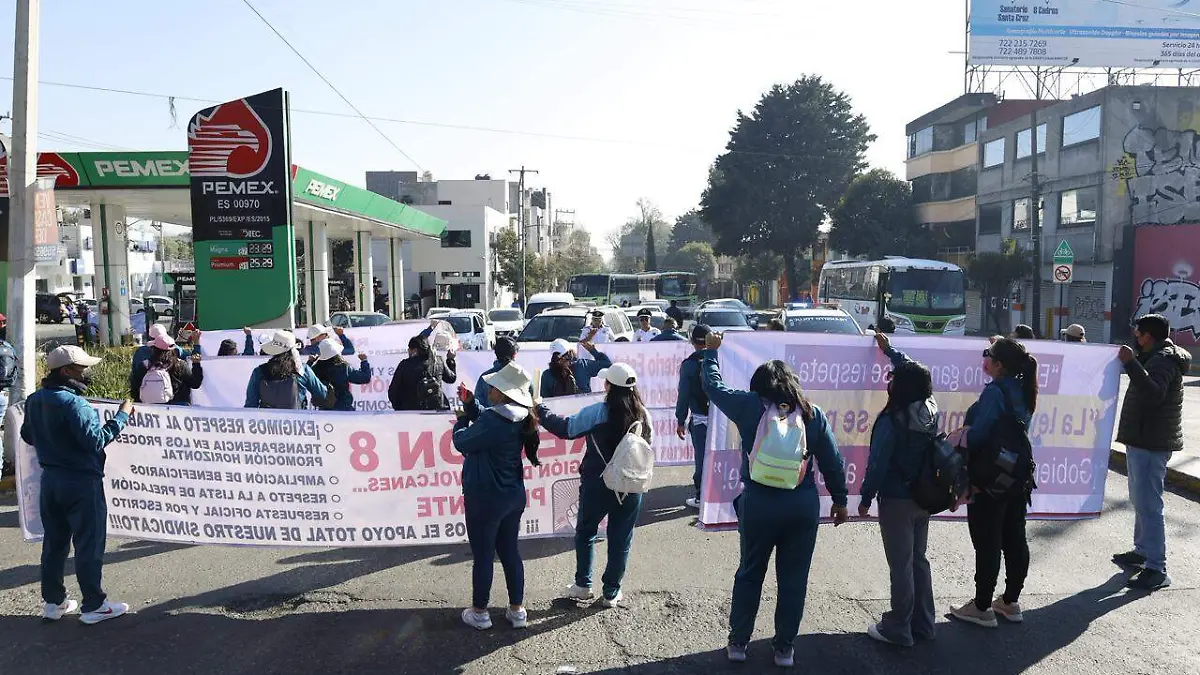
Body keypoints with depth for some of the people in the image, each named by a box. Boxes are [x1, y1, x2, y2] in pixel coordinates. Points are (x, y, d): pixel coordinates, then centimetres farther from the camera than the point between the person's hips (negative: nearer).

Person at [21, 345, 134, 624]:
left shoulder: (34, 400, 5)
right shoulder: (73, 404, -23)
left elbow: (27, 436, 16)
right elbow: (96, 441, -23)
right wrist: (121, 416, -16)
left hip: (50, 479, 8)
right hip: (81, 481, -8)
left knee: (54, 541, 16)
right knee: (89, 543, 1)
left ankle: (53, 602, 25)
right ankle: (94, 606, 9)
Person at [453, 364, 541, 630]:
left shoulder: (493, 421, -27)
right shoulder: (520, 419, -1)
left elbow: (462, 443, -14)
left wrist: (460, 422, 5)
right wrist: (469, 403, 1)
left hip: (484, 499, -8)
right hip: (513, 497, 8)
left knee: (483, 556, 8)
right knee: (510, 551, 16)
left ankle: (479, 612, 23)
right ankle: (517, 610, 25)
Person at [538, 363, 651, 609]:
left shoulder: (598, 412, -17)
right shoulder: (643, 414, -3)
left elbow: (566, 428, -14)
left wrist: (540, 411, -2)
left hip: (597, 485, -3)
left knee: (585, 533, 18)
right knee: (621, 539, 12)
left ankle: (583, 586, 24)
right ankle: (611, 593, 21)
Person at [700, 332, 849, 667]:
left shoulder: (749, 406, -3)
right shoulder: (812, 413, 1)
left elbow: (713, 384, 10)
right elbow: (832, 463, 3)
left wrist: (710, 351, 25)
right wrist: (839, 500, 14)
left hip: (758, 503, -1)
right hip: (804, 505, 1)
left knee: (749, 574, 15)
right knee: (793, 578, 12)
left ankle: (738, 642, 25)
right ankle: (784, 648, 22)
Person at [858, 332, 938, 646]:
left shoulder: (891, 421, -22)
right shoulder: (931, 410, -3)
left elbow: (877, 464, -18)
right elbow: (913, 372, 15)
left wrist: (866, 498, -6)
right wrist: (889, 350, 27)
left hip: (896, 500, -7)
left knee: (900, 565, 4)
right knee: (918, 559, 19)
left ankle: (898, 629, 16)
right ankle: (923, 623, 30)